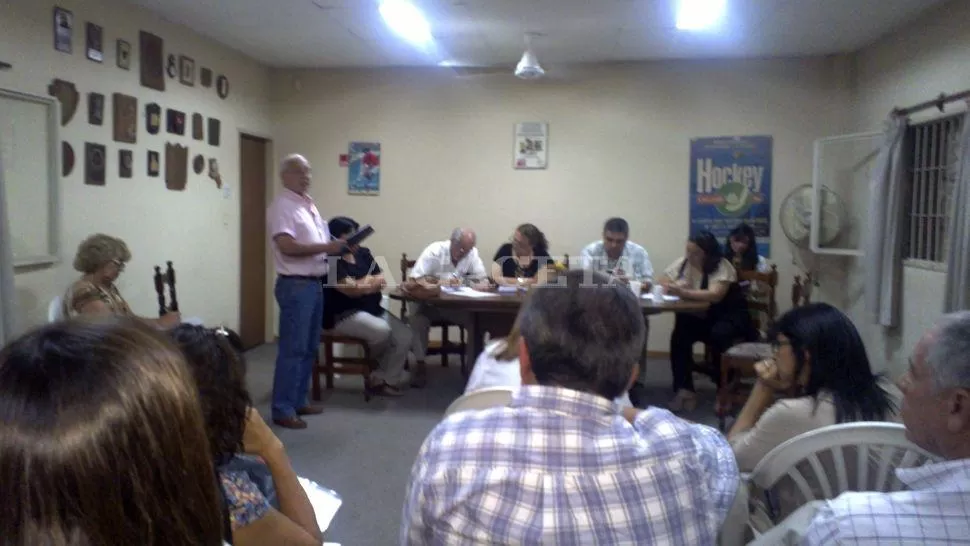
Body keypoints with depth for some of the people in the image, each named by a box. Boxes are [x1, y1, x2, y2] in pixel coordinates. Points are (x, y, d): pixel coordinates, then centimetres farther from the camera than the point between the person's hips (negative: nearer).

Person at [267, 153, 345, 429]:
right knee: (293, 349, -5)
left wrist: (335, 247, 6)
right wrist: (325, 248, -23)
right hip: (295, 285, -9)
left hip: (314, 283, 9)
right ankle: (283, 410, 2)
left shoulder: (309, 204, 16)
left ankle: (298, 401, 25)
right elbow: (287, 247, -23)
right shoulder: (282, 206, -13)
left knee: (309, 348, 14)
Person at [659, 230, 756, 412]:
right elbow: (662, 282, 3)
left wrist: (683, 293, -43)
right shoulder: (682, 262, -1)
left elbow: (715, 295, -33)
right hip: (696, 316, 4)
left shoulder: (722, 266, -18)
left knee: (718, 335, -35)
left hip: (727, 316, -4)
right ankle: (684, 389, -18)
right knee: (679, 335, -25)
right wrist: (671, 287, -23)